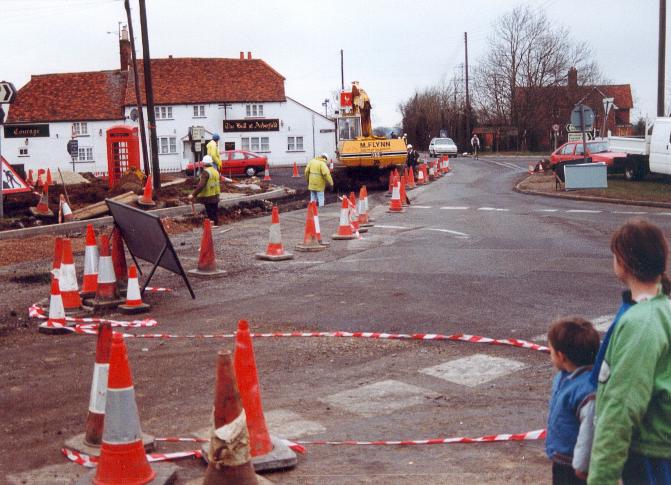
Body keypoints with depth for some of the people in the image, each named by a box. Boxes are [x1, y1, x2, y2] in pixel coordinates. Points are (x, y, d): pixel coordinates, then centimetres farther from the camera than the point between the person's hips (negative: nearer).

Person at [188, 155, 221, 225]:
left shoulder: (206, 172, -18)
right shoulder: (216, 171, 10)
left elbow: (201, 186, -25)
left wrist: (193, 194, -23)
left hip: (208, 197, -8)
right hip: (215, 196, 8)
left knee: (211, 215, -5)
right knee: (215, 214, 15)